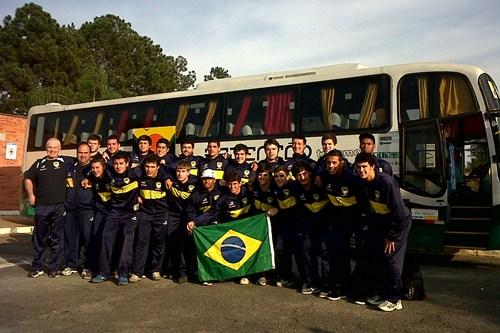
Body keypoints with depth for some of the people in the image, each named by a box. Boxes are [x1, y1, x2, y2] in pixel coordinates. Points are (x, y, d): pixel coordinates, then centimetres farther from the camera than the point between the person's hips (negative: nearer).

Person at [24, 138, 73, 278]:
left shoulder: (65, 161, 4)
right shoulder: (39, 163, 9)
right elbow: (28, 178, 16)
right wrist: (31, 195, 8)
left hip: (59, 206, -1)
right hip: (41, 206, 2)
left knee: (57, 238, 4)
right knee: (39, 237, 8)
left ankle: (55, 268, 13)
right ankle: (37, 267, 20)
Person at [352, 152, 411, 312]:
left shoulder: (386, 182, -27)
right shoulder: (364, 183, -4)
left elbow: (399, 212, -25)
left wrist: (391, 236, -19)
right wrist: (372, 228, 7)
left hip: (398, 223, -8)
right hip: (379, 223, 8)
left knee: (390, 259, -9)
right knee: (370, 255, 6)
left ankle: (394, 299, 5)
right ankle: (381, 292, 21)